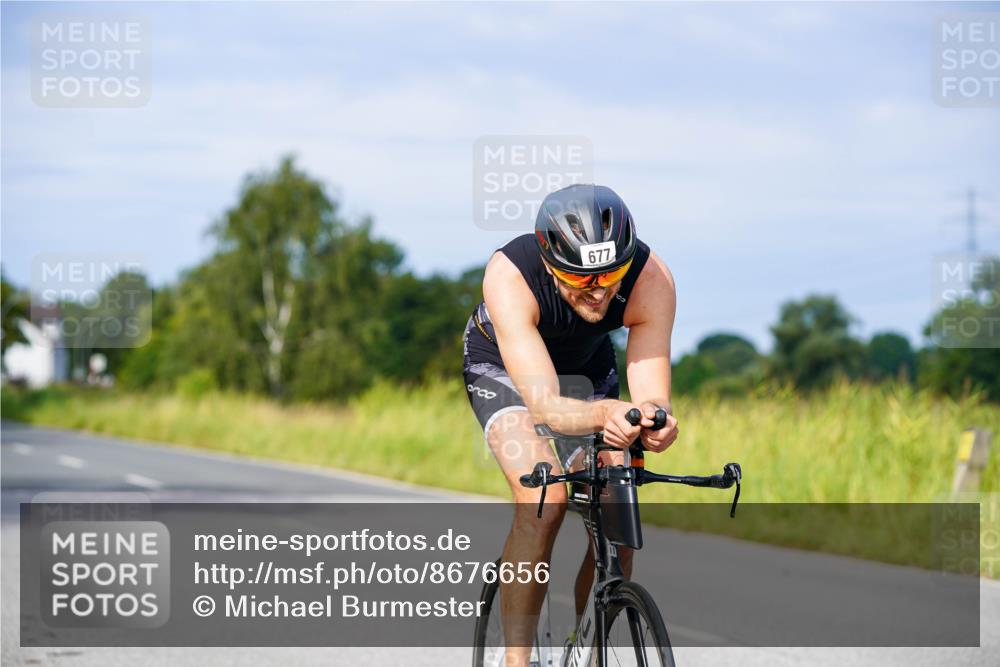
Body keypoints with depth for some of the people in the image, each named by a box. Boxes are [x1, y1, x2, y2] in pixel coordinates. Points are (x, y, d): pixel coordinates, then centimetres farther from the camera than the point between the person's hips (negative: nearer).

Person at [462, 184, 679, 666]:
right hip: (503, 365, -3)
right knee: (542, 501, -27)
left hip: (587, 367, 3)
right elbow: (544, 406, -46)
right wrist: (603, 414, -66)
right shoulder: (509, 275, -40)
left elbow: (652, 394, -34)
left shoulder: (651, 279, -33)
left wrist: (654, 421, -58)